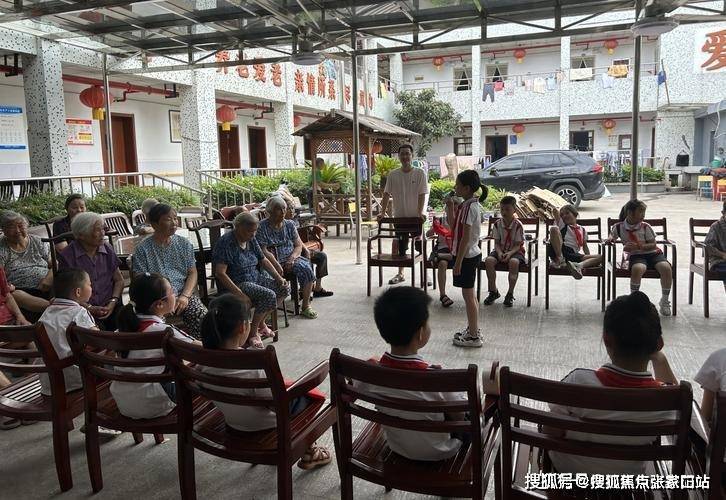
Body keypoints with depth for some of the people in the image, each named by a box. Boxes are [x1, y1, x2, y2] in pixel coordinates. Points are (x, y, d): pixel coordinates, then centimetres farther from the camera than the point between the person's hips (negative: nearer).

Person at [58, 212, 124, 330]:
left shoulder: (107, 249, 10)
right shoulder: (67, 256, -2)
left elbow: (119, 280, 14)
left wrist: (113, 302, -2)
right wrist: (89, 308, -11)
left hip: (109, 307, 3)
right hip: (83, 311, -3)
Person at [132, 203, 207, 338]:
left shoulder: (184, 244, 11)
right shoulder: (142, 249, 1)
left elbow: (192, 273, 9)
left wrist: (185, 296, -7)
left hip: (184, 294, 2)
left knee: (202, 315, -25)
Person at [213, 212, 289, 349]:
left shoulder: (251, 240, 7)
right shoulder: (226, 242, -19)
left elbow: (264, 260, 16)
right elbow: (220, 273, -25)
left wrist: (279, 278, 1)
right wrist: (240, 294, -29)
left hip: (255, 278, 9)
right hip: (237, 284, -9)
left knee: (284, 288, -3)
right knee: (269, 295, -28)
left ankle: (260, 322, 11)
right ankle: (253, 333, -9)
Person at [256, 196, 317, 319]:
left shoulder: (289, 225, 13)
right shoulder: (262, 227, -1)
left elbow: (299, 246, 10)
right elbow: (263, 250, -9)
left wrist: (292, 258, -11)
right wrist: (277, 265, -23)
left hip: (291, 259, 4)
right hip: (272, 261, -3)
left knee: (306, 269, -26)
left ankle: (305, 306, -15)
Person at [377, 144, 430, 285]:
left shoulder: (420, 173, -6)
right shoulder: (393, 175, 0)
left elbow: (422, 195, -10)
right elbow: (387, 194, 0)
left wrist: (420, 212, -21)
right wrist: (383, 212, -9)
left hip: (416, 217, -2)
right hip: (399, 216, 2)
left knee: (420, 246, 5)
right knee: (400, 247, 10)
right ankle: (400, 274, 23)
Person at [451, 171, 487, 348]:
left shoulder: (469, 207, -21)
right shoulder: (472, 204, 9)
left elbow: (465, 237, -22)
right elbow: (455, 226, 18)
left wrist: (458, 261, -20)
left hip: (467, 256, -10)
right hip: (471, 254, 10)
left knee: (468, 295, -1)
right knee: (470, 295, 18)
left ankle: (473, 336, 9)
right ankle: (473, 329, 30)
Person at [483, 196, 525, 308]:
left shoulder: (518, 225, -10)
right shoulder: (497, 224, -2)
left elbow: (518, 245, -11)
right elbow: (497, 242, 0)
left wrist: (510, 253, -30)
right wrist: (499, 252, -21)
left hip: (515, 251, -3)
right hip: (500, 250, 3)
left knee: (513, 262, -38)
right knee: (489, 260, -27)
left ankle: (510, 294, -22)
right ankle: (493, 291, -12)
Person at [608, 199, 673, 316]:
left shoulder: (645, 226, -2)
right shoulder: (619, 227, 1)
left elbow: (653, 245, -1)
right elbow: (612, 237, 23)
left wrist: (638, 246, -17)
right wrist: (610, 238, -2)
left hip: (653, 253, 2)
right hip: (636, 256, -1)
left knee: (666, 268, -29)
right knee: (637, 268, -38)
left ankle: (665, 301, -10)